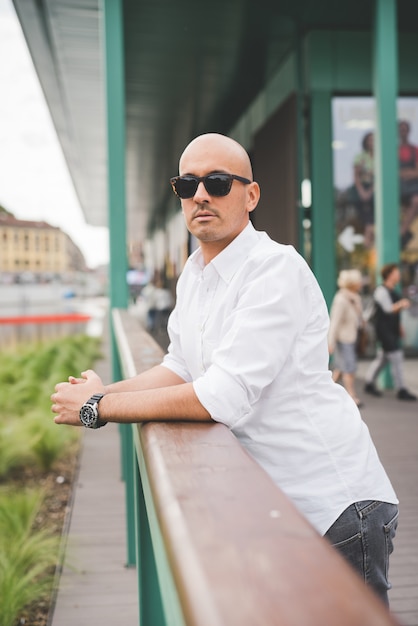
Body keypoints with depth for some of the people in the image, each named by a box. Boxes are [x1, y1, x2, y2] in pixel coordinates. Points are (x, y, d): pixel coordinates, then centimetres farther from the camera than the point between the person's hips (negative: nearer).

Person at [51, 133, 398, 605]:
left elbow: (223, 397, -28)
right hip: (268, 501, 8)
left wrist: (98, 407, -19)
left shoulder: (276, 269, -22)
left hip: (334, 507, -8)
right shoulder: (193, 272, 7)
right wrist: (102, 391, -5)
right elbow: (180, 369, 13)